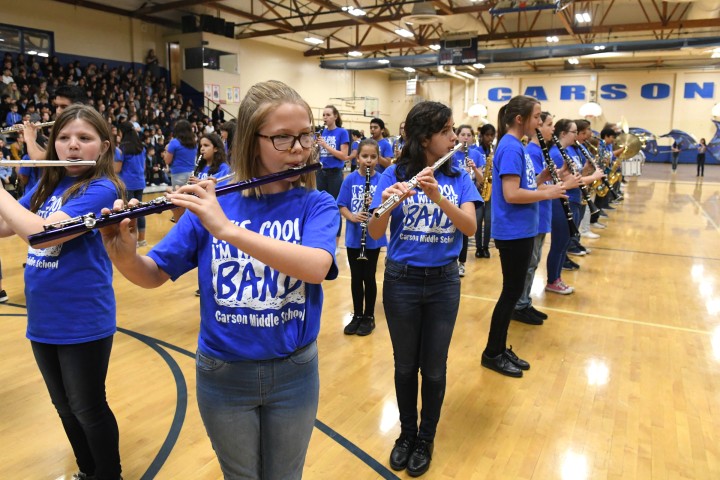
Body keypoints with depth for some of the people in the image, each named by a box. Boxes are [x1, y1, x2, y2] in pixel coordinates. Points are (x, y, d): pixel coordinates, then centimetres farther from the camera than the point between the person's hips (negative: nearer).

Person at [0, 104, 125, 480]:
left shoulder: (102, 189, -17)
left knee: (88, 409, 10)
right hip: (42, 320, 7)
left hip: (83, 321, -7)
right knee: (64, 407, 21)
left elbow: (40, 232, -27)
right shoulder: (46, 184, 6)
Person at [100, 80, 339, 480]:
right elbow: (153, 275, -3)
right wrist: (123, 254, -25)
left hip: (294, 372, 0)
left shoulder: (316, 205, -10)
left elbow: (316, 267, -31)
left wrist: (228, 229, -37)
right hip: (222, 373, 1)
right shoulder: (212, 202, -7)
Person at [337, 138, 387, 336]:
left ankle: (369, 316, 24)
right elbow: (342, 207, -3)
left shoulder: (382, 180, -5)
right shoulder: (350, 180, -3)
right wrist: (352, 217, -21)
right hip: (354, 237, 1)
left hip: (374, 238, -1)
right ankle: (357, 315, 27)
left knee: (369, 277, 7)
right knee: (356, 277, 12)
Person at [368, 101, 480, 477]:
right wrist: (388, 202, -35)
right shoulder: (394, 175, -7)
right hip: (401, 281, -1)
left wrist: (438, 196, -30)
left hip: (444, 282, 1)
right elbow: (375, 232, -15)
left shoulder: (458, 178, 0)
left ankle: (426, 438, 33)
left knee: (434, 366, 11)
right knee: (405, 364, 14)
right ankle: (406, 433, 36)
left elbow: (470, 226, -14)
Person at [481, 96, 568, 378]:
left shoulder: (517, 146, 13)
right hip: (513, 232, -10)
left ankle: (501, 349, 26)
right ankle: (492, 354, 14)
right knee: (512, 292, 0)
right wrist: (548, 194, -13)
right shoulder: (510, 147, -16)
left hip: (521, 230, 10)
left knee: (514, 291, 15)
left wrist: (545, 175, 3)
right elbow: (511, 194, -24)